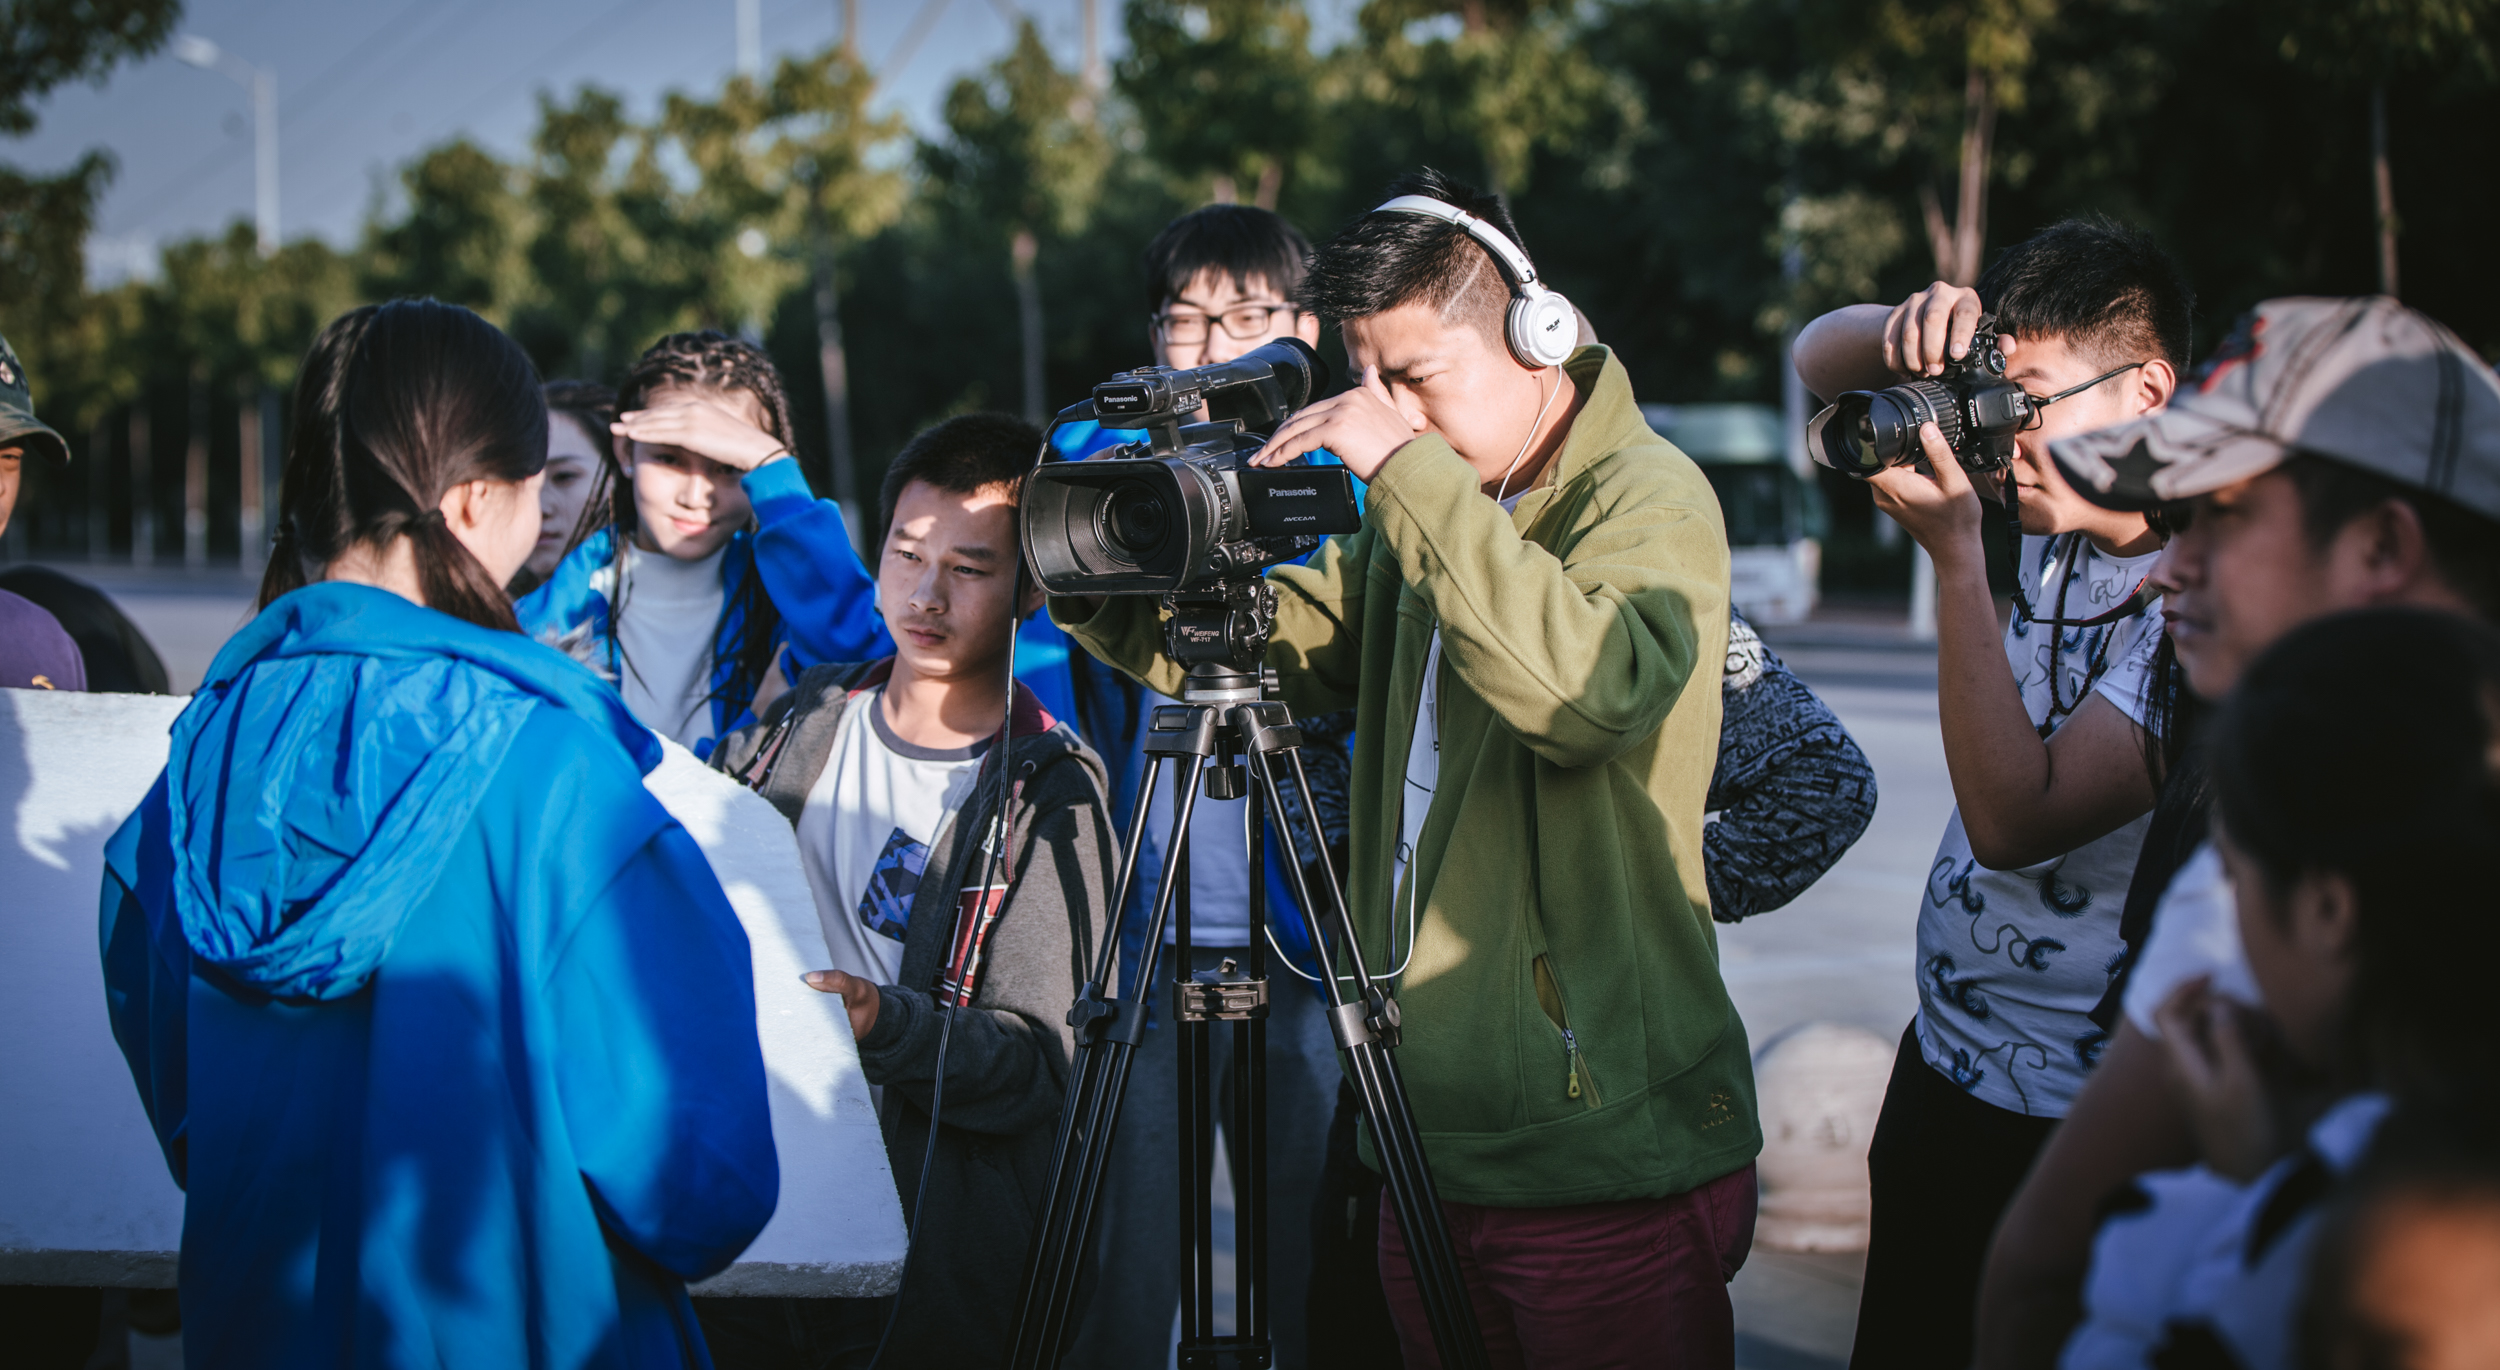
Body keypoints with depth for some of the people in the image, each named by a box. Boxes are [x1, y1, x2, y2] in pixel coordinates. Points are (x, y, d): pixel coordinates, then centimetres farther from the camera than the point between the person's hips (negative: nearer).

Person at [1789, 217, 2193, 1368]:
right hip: (1942, 1061, 7)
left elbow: (2014, 818, -27)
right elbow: (1822, 361, 11)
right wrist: (1915, 329, -13)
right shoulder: (2058, 497, 0)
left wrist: (1955, 552, -28)